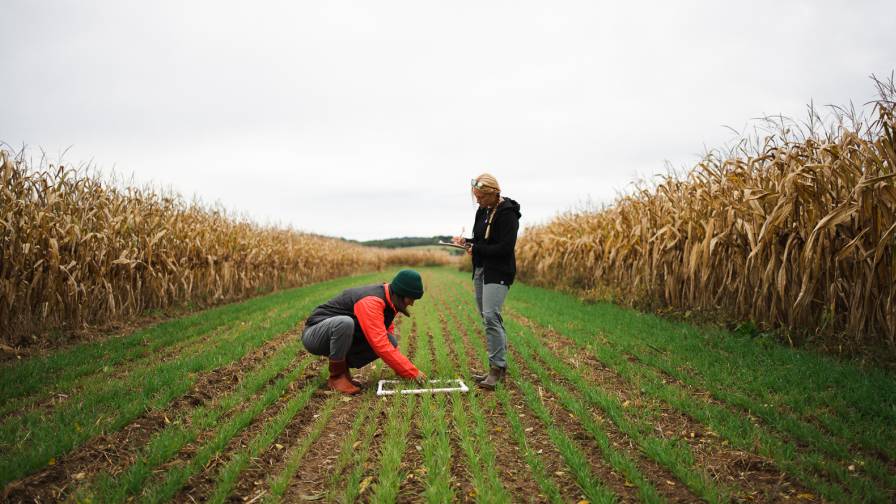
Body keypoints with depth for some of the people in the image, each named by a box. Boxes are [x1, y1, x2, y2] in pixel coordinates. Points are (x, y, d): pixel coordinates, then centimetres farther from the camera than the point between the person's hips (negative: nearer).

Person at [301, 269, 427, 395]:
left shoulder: (388, 300, -1)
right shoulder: (371, 301, -29)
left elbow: (387, 343, 12)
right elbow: (381, 346, -35)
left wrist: (401, 368, -1)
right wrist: (413, 373, -30)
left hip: (343, 339, 8)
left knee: (391, 341, -12)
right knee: (345, 323, -40)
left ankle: (342, 366, 2)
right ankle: (336, 376, -18)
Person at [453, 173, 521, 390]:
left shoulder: (507, 214, -15)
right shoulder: (482, 211, 12)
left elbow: (505, 248, -20)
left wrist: (476, 248, -14)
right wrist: (467, 241, 2)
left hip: (498, 272, -9)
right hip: (480, 269, 9)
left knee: (490, 316, -18)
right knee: (488, 317, 10)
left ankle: (497, 367, -11)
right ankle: (497, 367, 18)